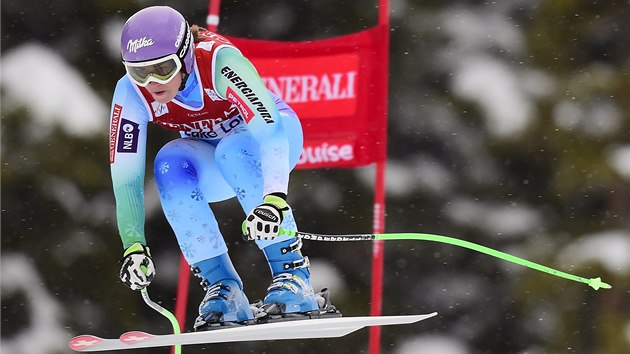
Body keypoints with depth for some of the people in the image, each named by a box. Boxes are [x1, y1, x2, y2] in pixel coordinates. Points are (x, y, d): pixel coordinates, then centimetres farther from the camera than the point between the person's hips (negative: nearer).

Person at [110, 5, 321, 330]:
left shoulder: (219, 60, -35)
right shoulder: (131, 92, -24)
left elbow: (270, 131, -45)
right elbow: (125, 177, -24)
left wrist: (274, 198, -61)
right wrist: (134, 247, -36)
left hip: (274, 133, -3)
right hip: (212, 168, 4)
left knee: (232, 150, -36)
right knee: (169, 164, -29)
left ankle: (293, 272, -30)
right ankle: (223, 288, -24)